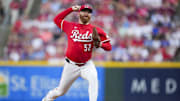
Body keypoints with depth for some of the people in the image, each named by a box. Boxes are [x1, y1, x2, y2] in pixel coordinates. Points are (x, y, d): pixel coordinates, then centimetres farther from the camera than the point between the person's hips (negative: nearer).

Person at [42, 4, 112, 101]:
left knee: (93, 78, -34)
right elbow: (56, 19, 17)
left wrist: (100, 44, -25)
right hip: (71, 65, 1)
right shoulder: (70, 26, 4)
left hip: (86, 65, -1)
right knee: (60, 91, 11)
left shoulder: (95, 30, -2)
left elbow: (109, 47, -2)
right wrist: (71, 9, 12)